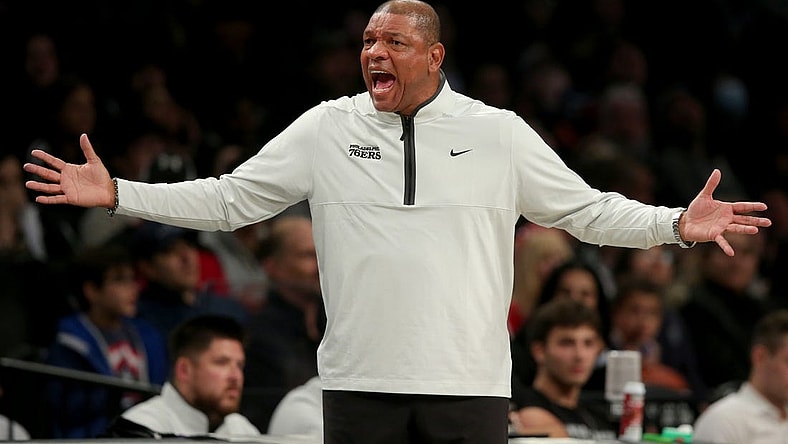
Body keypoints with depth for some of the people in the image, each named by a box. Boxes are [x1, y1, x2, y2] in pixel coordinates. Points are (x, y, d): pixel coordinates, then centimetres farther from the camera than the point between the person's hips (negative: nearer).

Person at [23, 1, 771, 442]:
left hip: (469, 382, -1)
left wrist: (678, 225, -6)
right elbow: (230, 199, 9)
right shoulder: (326, 128, 6)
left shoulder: (499, 134, 4)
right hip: (359, 382, 1)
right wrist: (117, 194, 2)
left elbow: (588, 210, 8)